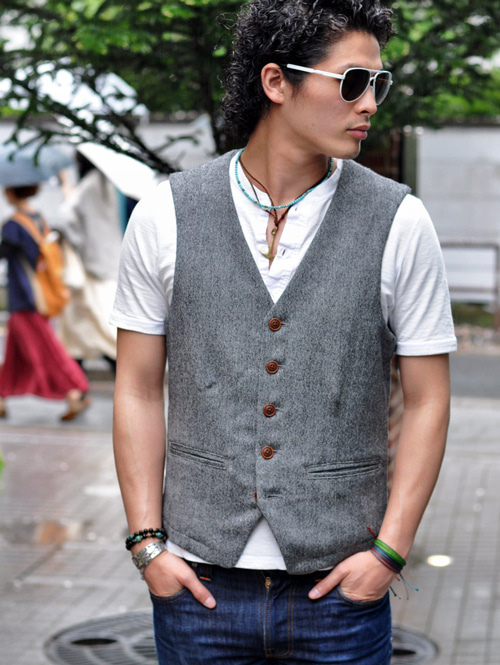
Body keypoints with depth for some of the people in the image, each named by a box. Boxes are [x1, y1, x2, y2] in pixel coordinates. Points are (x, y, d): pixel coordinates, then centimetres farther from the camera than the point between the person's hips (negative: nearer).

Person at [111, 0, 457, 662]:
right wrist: (147, 543, -2)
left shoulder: (400, 223, -3)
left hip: (341, 588, 0)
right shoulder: (164, 216, -1)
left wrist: (389, 551, -6)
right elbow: (138, 389, 4)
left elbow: (427, 401, 1)